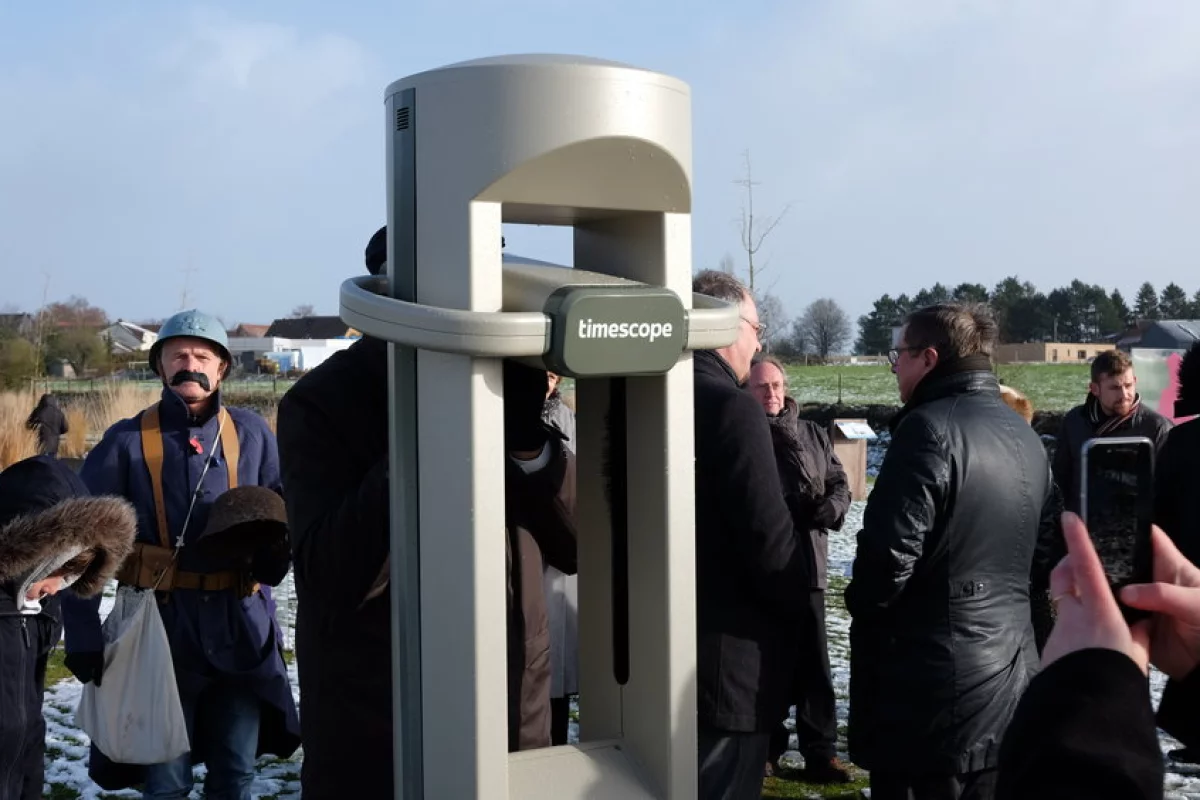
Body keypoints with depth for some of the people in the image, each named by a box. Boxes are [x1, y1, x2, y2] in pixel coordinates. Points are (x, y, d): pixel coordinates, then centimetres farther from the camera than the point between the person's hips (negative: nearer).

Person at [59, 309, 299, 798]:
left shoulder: (251, 434, 2)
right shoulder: (128, 441, -4)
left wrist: (273, 552, -18)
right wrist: (83, 635, -12)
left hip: (240, 628, 2)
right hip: (162, 628, -2)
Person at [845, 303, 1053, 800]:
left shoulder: (930, 429, -17)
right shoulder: (1026, 437, 12)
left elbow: (889, 554, -20)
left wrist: (861, 606, -3)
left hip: (930, 681, -8)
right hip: (1007, 673, 9)